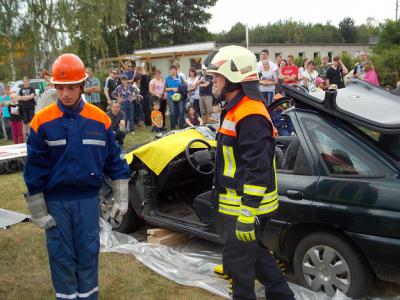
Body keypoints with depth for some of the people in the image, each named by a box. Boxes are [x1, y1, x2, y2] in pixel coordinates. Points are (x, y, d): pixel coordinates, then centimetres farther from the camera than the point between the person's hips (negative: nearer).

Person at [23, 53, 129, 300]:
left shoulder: (100, 119, -3)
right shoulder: (43, 121, -6)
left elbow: (114, 161, 4)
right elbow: (34, 168, -2)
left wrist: (121, 199, 3)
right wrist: (38, 211, -1)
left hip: (88, 199, 1)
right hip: (55, 201, 0)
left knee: (88, 253, 9)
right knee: (61, 256, 9)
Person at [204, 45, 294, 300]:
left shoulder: (249, 116, -22)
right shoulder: (238, 109, 13)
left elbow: (258, 168, -27)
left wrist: (247, 212, -28)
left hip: (246, 207, -11)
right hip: (242, 202, 11)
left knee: (237, 262, 3)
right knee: (256, 252, 24)